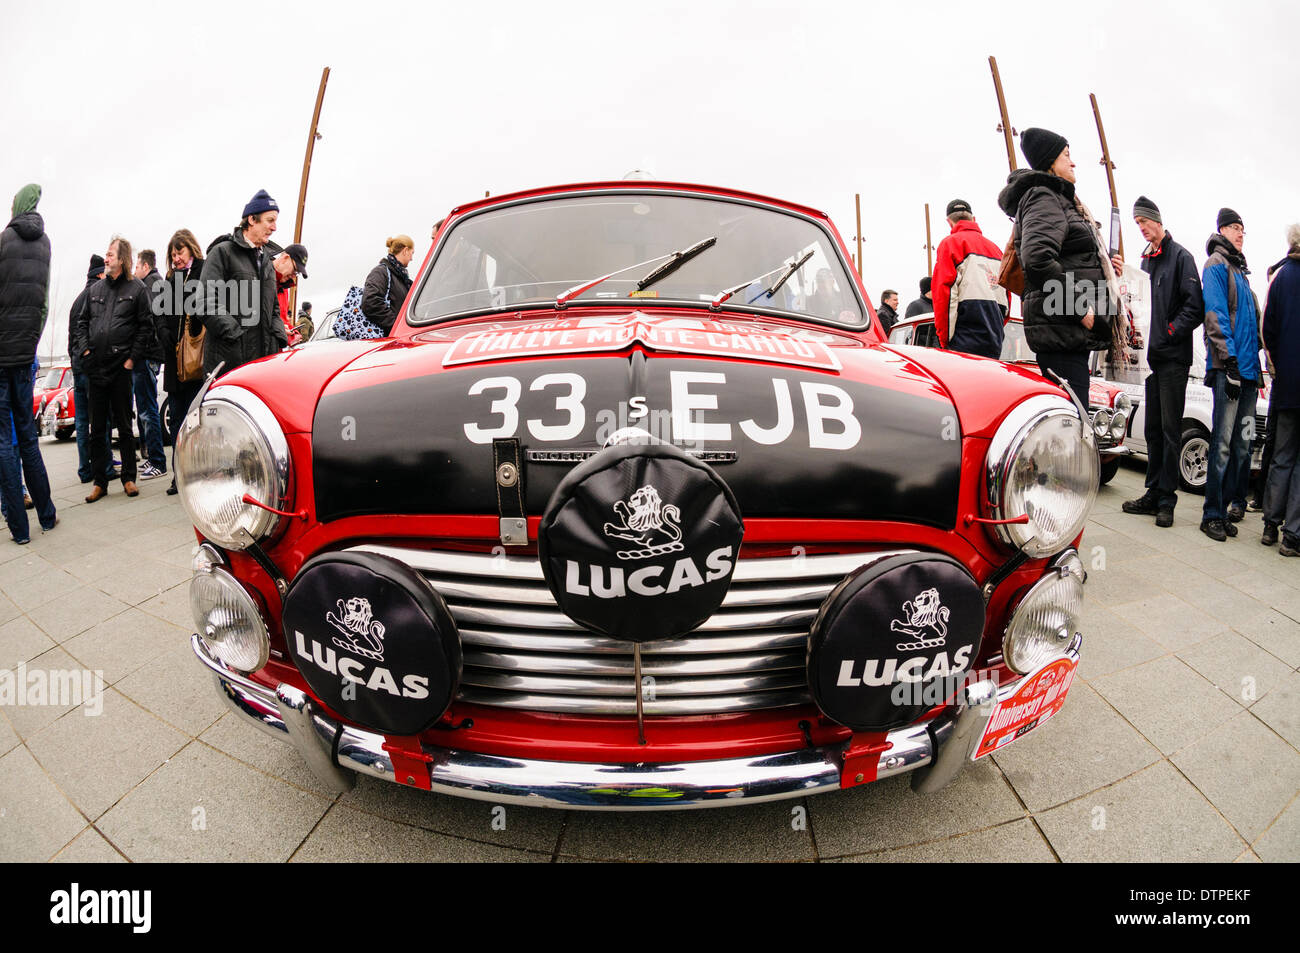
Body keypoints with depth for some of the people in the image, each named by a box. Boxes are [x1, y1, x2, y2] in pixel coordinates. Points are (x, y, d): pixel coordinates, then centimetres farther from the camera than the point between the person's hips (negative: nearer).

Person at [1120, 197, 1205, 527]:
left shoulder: (1180, 256, -3)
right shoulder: (1146, 260, 18)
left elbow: (1194, 307, -11)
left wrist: (1169, 333, -15)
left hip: (1173, 357, -7)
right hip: (1151, 355, 7)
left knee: (1170, 429, -5)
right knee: (1153, 429, 10)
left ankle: (1166, 500, -1)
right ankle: (1153, 494, 16)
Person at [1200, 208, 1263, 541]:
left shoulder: (1240, 269, 24)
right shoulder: (1216, 265, 0)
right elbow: (1215, 315, -11)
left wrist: (1256, 365, 18)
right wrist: (1229, 360, -18)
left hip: (1247, 369, 8)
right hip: (1228, 367, -8)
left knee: (1242, 442, 8)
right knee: (1223, 442, -9)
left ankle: (1233, 505, 17)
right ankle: (1213, 514, -6)